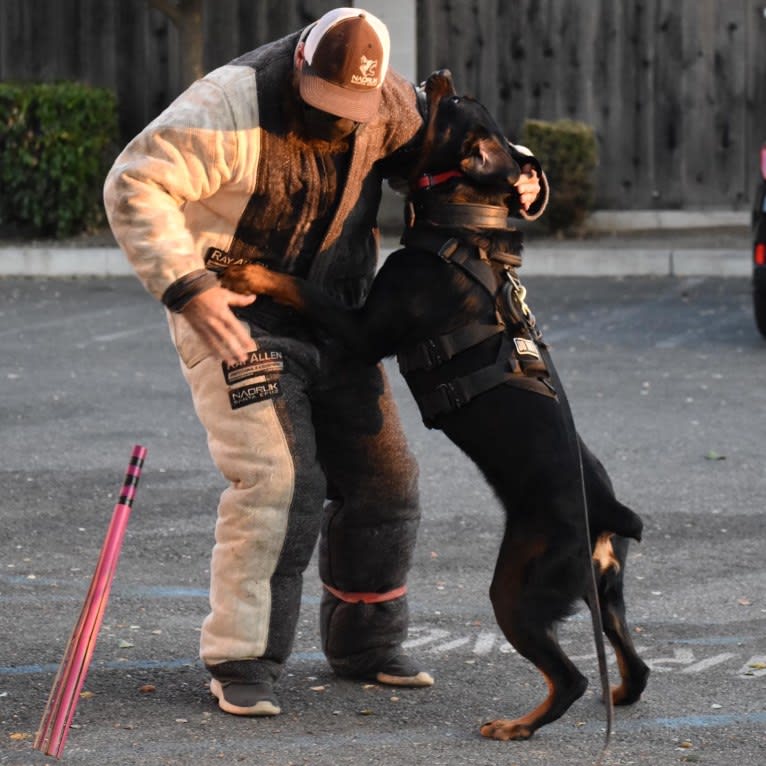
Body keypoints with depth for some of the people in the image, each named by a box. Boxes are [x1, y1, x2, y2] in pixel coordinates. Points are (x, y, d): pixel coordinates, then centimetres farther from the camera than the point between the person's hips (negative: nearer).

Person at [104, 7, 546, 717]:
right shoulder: (234, 106, -25)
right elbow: (134, 186, -27)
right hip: (236, 318, -6)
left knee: (382, 479, 8)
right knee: (278, 482, -19)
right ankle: (239, 662, -9)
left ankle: (364, 645, 26)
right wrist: (187, 286, -35)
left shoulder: (386, 106, -6)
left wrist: (515, 182, -13)